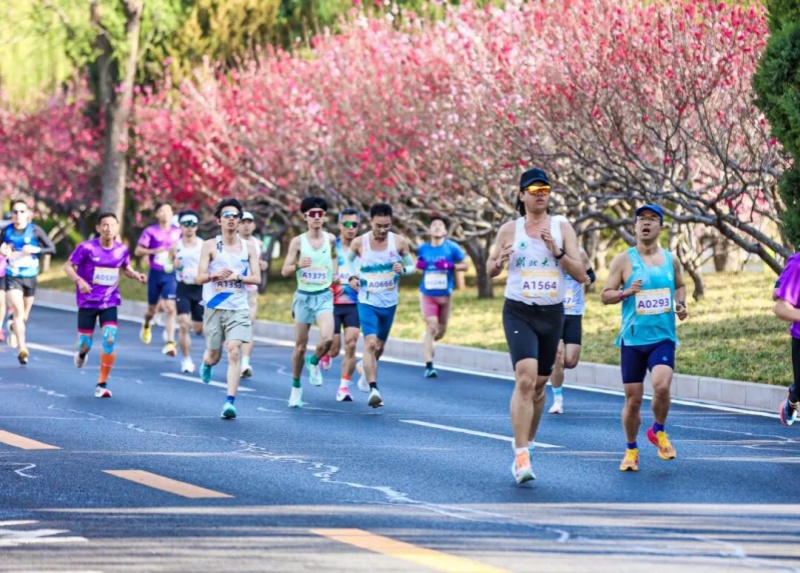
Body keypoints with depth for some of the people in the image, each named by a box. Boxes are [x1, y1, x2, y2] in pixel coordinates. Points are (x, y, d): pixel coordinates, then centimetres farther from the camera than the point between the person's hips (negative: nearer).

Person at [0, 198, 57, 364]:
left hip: (30, 277, 1)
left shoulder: (34, 230, -9)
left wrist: (35, 250, -26)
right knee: (18, 311, -18)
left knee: (24, 315, 14)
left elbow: (52, 249, -10)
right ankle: (22, 349, -20)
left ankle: (14, 328, 50)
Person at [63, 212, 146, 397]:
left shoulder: (122, 250, -3)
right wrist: (79, 280, -26)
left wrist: (136, 275, -6)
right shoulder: (87, 248, -13)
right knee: (85, 345, 3)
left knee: (110, 340, -17)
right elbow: (68, 266, -8)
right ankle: (81, 352, 45)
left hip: (109, 303, 2)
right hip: (87, 303, -2)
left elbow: (126, 268, 16)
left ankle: (102, 384, -5)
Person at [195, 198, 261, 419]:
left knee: (234, 351, -15)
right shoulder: (210, 246, -1)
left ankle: (230, 401, -17)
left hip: (238, 309, 0)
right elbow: (200, 277, -6)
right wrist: (215, 275, -27)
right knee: (214, 354, 9)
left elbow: (257, 278, 1)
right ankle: (206, 364, 48)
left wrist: (238, 276, -17)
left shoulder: (248, 248, 5)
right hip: (215, 307, 0)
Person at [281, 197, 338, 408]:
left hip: (324, 295, 1)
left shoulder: (330, 239, 2)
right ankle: (296, 386, 23)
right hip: (304, 296, -1)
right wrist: (299, 265, -23)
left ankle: (314, 363, 10)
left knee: (327, 338, -22)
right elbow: (285, 271, -4)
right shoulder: (298, 241, -4)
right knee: (300, 345, 5)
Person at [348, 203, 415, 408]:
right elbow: (349, 260, 11)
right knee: (370, 343, -21)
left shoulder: (399, 242, -8)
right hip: (367, 301, -3)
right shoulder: (358, 243, -9)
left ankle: (366, 369, 49)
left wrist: (403, 269, -20)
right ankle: (373, 389, -26)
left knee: (380, 346, 18)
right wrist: (352, 277, -8)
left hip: (389, 303, 3)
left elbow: (412, 265, 2)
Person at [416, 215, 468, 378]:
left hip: (444, 295, 1)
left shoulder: (452, 248, -4)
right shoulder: (423, 249, 3)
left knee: (441, 331, 12)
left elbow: (464, 265, -1)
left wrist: (450, 266, -19)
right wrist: (419, 265, -4)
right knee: (431, 327, -15)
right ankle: (429, 365, -14)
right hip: (427, 294, -1)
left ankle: (428, 342, 47)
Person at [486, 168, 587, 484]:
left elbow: (581, 274, -2)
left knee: (539, 385, 13)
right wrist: (499, 261, -13)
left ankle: (526, 443, 32)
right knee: (525, 379, -18)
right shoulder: (509, 230, 0)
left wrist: (557, 252, -17)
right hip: (519, 313, -3)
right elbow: (490, 270, 10)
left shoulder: (562, 227, 3)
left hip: (552, 314, 3)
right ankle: (521, 456, -20)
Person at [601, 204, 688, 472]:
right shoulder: (623, 260, -1)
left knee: (661, 385, -23)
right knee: (633, 399, 2)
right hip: (633, 339, -1)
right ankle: (631, 450, 22)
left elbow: (680, 286, 25)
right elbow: (606, 295, 0)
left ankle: (658, 431, 5)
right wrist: (627, 292, -18)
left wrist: (681, 305, 5)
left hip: (663, 338, 1)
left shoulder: (671, 260, 7)